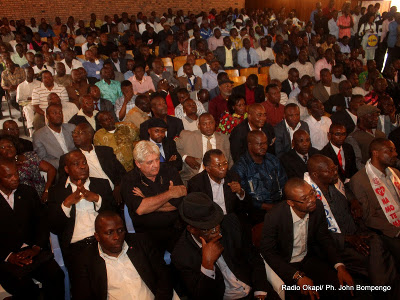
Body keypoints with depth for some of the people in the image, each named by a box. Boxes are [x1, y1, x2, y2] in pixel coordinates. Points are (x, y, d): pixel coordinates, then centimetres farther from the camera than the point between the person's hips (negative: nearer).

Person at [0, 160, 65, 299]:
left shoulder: (28, 192, 12)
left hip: (32, 250, 3)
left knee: (56, 276, -23)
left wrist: (36, 247, -6)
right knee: (25, 288, -29)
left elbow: (42, 221, 9)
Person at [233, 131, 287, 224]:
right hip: (257, 209, -5)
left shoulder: (273, 160, 17)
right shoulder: (240, 166, -1)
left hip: (278, 204, 6)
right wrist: (265, 206, -15)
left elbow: (284, 183, 19)